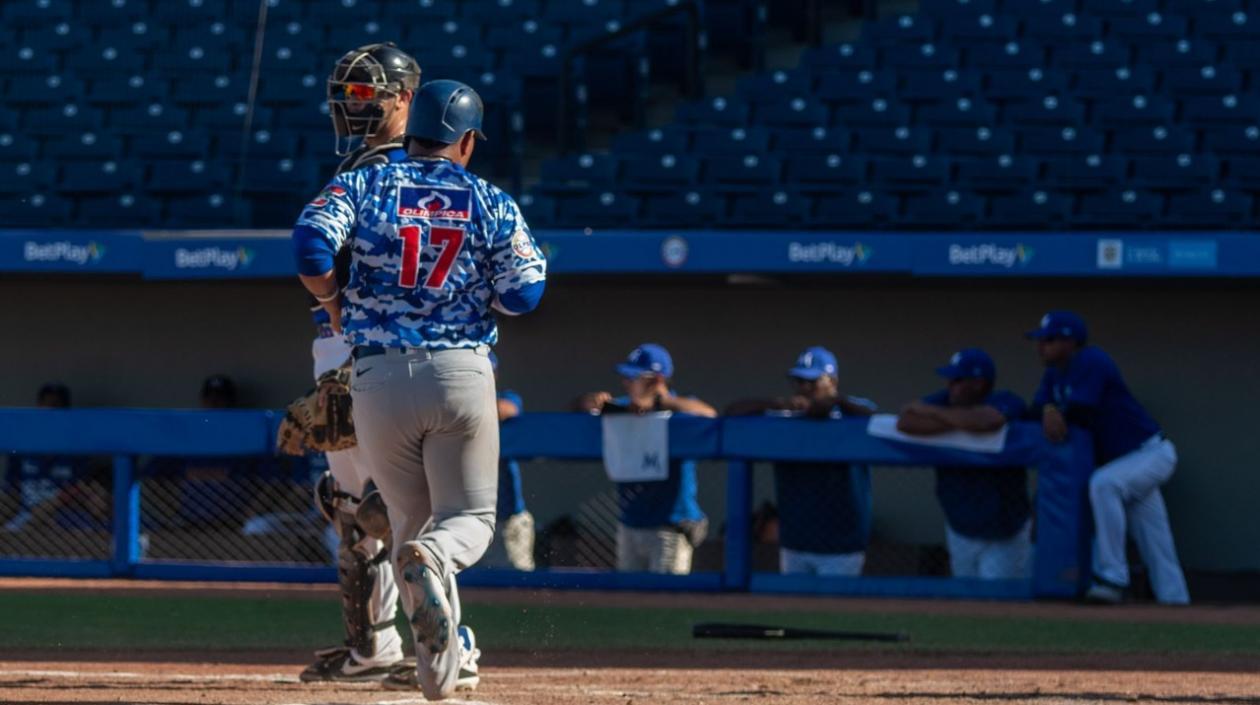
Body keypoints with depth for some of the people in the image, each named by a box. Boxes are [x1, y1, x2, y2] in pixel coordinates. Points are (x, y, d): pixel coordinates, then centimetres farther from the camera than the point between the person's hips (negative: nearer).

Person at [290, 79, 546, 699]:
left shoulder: (362, 186, 5)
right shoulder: (491, 204, 5)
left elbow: (311, 245, -12)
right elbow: (522, 295, -2)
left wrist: (332, 302, 7)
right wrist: (531, 259, 20)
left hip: (379, 379, 1)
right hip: (461, 374, -1)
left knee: (410, 518, 16)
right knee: (469, 518, 6)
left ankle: (437, 660, 4)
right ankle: (431, 558, -31)